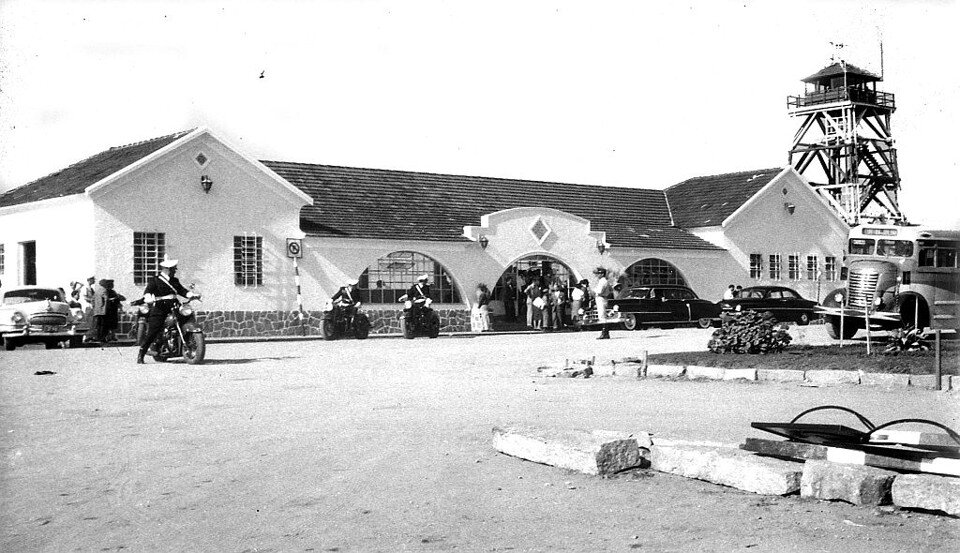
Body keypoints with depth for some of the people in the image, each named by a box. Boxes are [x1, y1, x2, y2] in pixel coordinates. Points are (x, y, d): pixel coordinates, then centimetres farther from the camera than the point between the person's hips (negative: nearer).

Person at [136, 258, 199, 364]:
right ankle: (140, 356, 2)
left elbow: (182, 290, 17)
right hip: (159, 310, -5)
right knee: (151, 333, -9)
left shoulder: (175, 280, 19)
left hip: (173, 309, 5)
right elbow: (147, 290, -12)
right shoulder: (155, 280, 1)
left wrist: (193, 295, -1)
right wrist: (148, 298, -35)